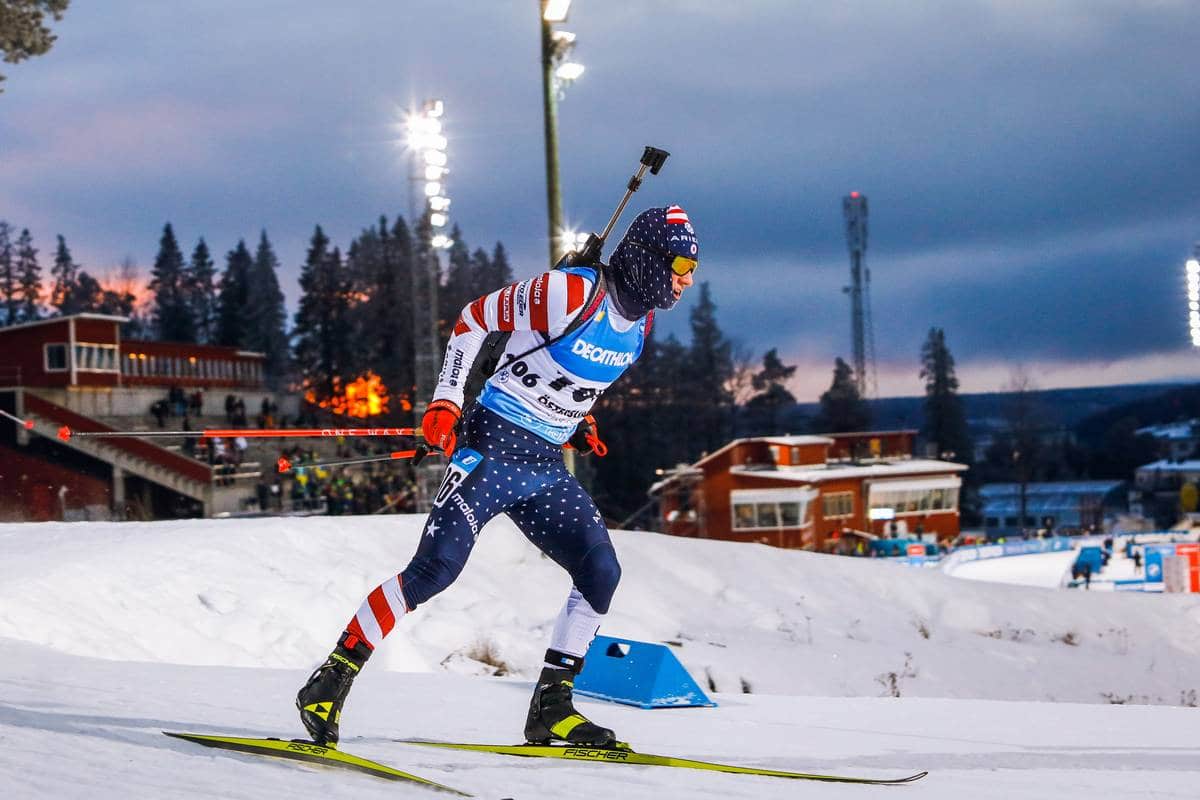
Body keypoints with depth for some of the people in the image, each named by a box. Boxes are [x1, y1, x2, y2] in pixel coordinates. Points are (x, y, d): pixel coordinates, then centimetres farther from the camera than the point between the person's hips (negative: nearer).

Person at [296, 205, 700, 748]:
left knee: (601, 574, -3)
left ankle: (550, 708, 7)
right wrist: (445, 403, -11)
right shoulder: (568, 292, -17)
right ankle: (330, 682, -7)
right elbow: (472, 320, -7)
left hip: (547, 466, 8)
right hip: (496, 445, -8)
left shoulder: (640, 321, 7)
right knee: (435, 569, -17)